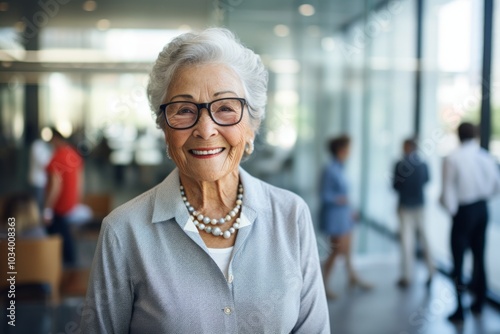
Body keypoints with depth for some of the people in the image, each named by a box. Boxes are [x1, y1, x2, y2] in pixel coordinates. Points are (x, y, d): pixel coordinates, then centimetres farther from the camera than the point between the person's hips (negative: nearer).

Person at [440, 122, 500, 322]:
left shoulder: (452, 159, -16)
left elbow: (448, 190, -16)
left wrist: (451, 209, 0)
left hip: (464, 211, -5)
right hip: (482, 208, 5)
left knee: (458, 260, 4)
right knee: (479, 257, 18)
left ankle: (460, 310, 8)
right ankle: (478, 303, 29)